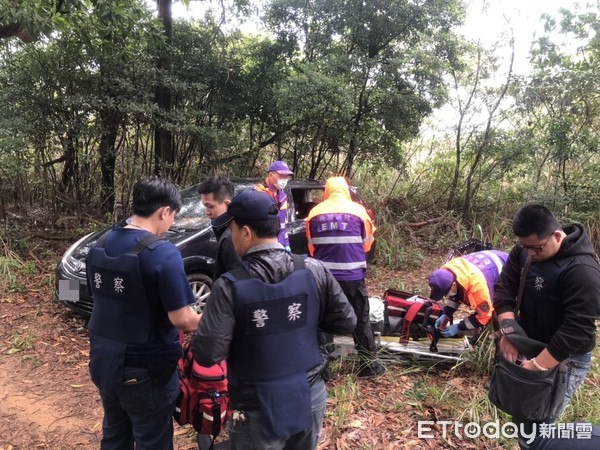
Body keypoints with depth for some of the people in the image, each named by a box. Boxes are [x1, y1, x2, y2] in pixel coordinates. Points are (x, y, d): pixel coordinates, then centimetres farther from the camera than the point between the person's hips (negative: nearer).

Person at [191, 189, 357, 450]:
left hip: (259, 409, -3)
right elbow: (346, 323, -2)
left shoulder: (231, 285, -20)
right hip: (311, 398, 4)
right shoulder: (314, 270, -10)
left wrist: (205, 324, -1)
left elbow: (207, 354, -21)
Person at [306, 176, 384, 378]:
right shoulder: (358, 210, 0)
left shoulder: (315, 213, 3)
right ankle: (369, 365, 20)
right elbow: (367, 244, 11)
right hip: (353, 276, -1)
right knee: (361, 321, 11)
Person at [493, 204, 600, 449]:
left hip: (563, 359, -7)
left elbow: (576, 331, -29)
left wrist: (537, 366, -29)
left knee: (534, 428, -4)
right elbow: (504, 289, -5)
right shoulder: (524, 251, -6)